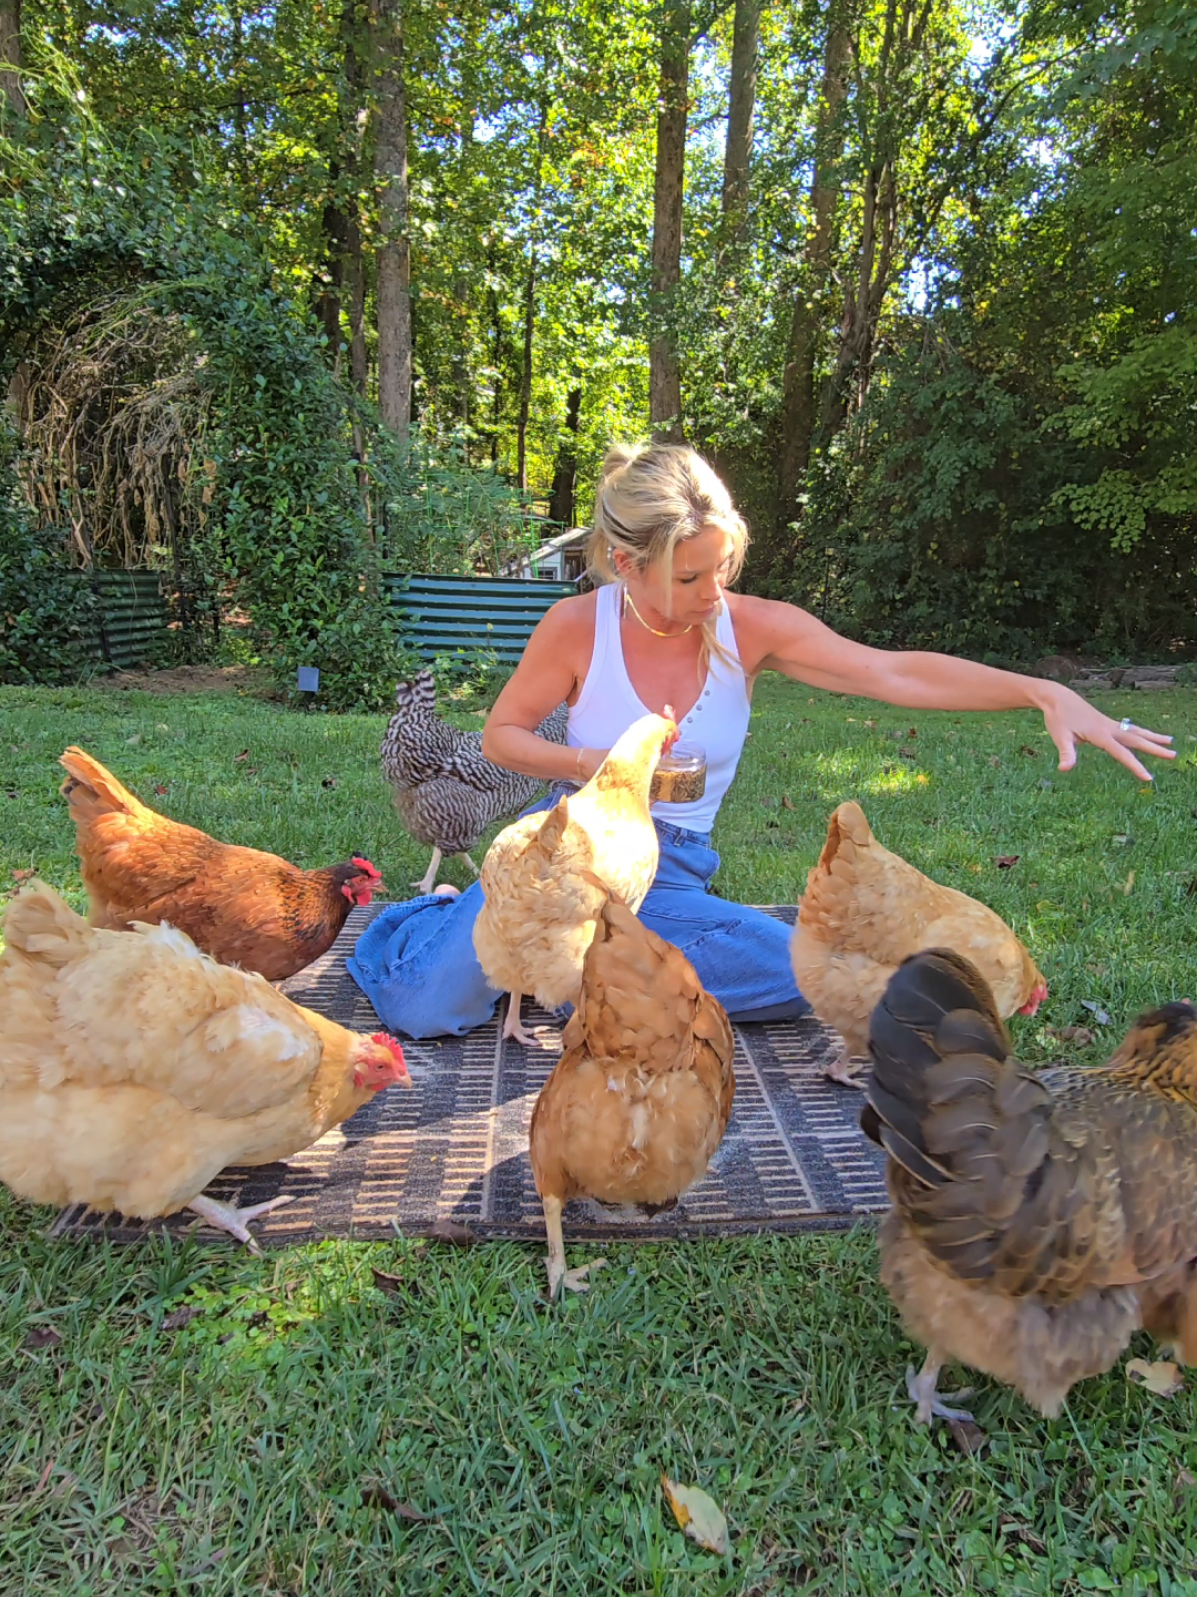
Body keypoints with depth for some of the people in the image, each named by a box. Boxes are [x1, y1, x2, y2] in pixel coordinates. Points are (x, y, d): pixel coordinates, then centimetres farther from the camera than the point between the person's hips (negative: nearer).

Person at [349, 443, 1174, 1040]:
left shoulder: (753, 627, -9)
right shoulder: (577, 627, -12)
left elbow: (898, 673, -17)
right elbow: (501, 735, -1)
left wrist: (1044, 691, -29)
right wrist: (596, 764, -19)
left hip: (670, 877, 3)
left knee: (813, 975, -16)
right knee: (428, 1005, -17)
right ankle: (448, 917, 23)